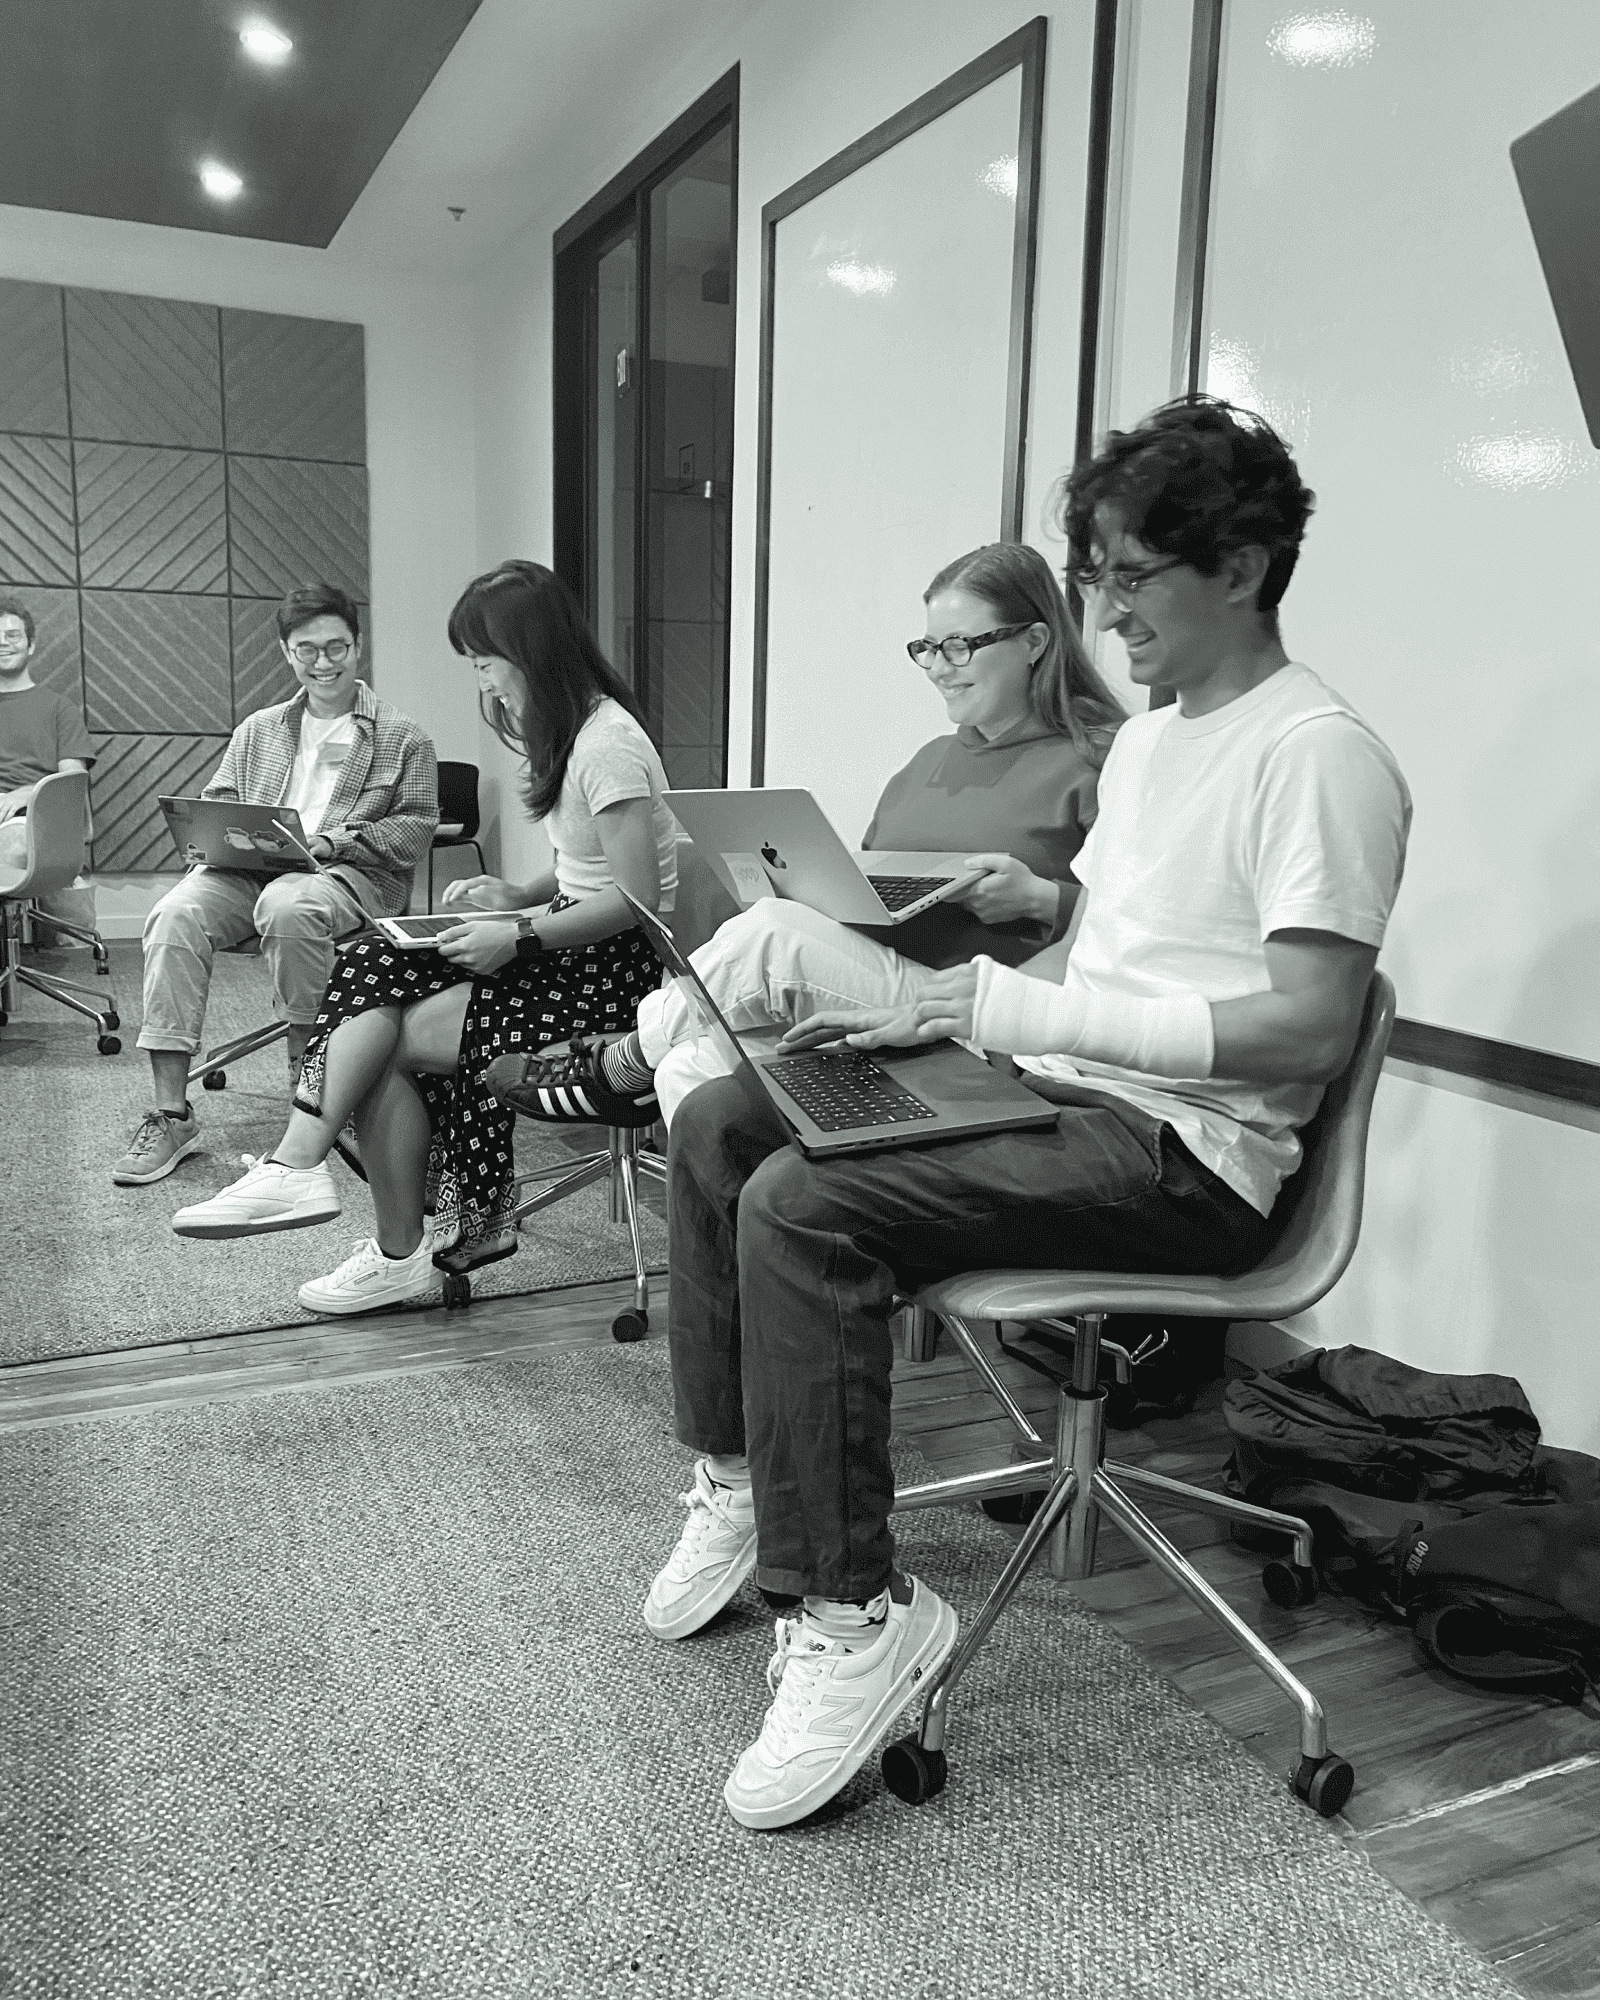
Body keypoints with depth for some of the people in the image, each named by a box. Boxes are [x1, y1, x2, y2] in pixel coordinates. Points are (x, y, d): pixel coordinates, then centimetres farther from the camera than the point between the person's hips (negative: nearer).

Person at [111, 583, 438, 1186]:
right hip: (248, 870, 4)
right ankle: (170, 1115, -27)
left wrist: (341, 838, -14)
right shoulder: (259, 730, 25)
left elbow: (416, 831, 2)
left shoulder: (402, 739, 11)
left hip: (350, 875, -4)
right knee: (174, 915, -28)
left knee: (287, 906, -40)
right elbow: (214, 803, 22)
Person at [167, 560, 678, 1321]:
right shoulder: (567, 729, 14)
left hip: (613, 971, -9)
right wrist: (521, 893, 5)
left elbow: (635, 898, -20)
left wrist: (519, 936, -21)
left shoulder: (609, 744, -17)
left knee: (384, 1035, -14)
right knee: (374, 977, -10)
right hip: (567, 942, 9)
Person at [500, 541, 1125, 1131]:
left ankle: (619, 1066, 1)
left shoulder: (1098, 763, -1)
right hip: (867, 1001, 7)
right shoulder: (931, 760, 24)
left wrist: (1040, 896, -19)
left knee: (769, 933, -21)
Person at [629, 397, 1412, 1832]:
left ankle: (852, 1611, -12)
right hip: (1074, 1092, 10)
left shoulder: (1319, 754, -12)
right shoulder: (1147, 740, 18)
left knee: (800, 1208, -27)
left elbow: (1311, 1030, -21)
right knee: (715, 1127, 2)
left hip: (1187, 1153, -10)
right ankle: (740, 1484, 13)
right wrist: (932, 1016, 4)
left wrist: (1030, 1011, -23)